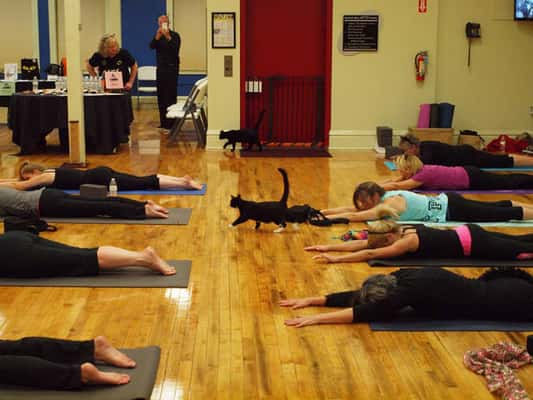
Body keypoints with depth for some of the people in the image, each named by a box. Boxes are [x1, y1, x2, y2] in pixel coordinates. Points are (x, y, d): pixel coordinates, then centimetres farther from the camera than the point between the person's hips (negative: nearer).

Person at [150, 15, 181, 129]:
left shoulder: (174, 35, -2)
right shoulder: (158, 36, 13)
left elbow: (175, 49, -16)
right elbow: (152, 46, -5)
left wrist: (168, 37, -26)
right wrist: (157, 36, -21)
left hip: (172, 69, -6)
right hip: (161, 69, 6)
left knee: (171, 96, -10)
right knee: (161, 96, 6)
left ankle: (171, 122, -10)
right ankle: (163, 122, 12)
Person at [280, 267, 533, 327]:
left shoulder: (412, 288, -33)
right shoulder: (401, 278, -9)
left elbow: (365, 313, -36)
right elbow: (358, 296, -3)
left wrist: (317, 318, -38)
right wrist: (313, 300, -7)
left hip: (497, 301, -7)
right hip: (485, 289, 7)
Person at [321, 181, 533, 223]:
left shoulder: (391, 204, -23)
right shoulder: (381, 197, 1)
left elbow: (355, 216, -30)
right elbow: (351, 209, 6)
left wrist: (328, 217, -24)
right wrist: (323, 211, -2)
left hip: (450, 208, -8)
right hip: (443, 202, 8)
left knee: (501, 213, -1)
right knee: (497, 209, 18)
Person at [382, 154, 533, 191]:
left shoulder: (424, 174, -25)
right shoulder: (418, 170, -1)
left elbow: (397, 186, -32)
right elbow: (394, 181, 7)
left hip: (470, 178, -7)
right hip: (465, 173, 7)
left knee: (509, 183, 3)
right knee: (506, 181, 17)